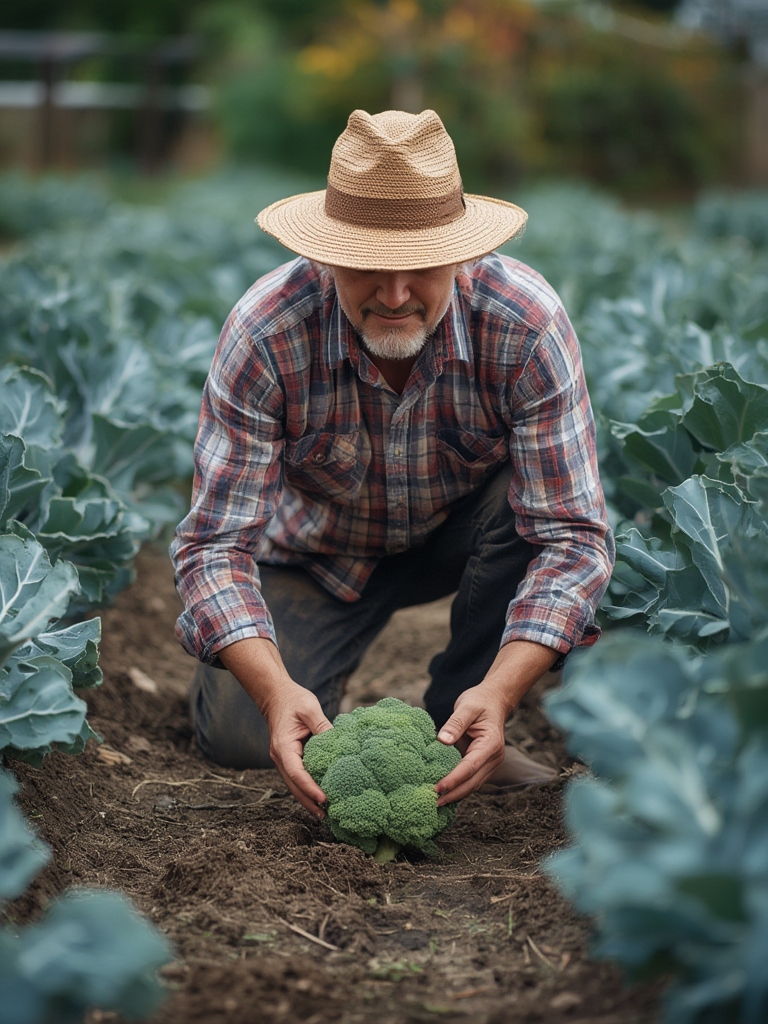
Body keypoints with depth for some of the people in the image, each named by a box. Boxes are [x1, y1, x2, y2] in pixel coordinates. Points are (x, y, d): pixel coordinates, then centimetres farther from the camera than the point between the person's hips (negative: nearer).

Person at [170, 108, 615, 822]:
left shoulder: (527, 325, -32)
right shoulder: (265, 333, -31)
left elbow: (571, 535, -32)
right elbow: (216, 542, -30)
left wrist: (499, 692, -47)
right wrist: (277, 691, -47)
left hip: (461, 531, 1)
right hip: (320, 551, 0)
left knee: (547, 495, -33)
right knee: (238, 733, -21)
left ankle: (457, 718, -11)